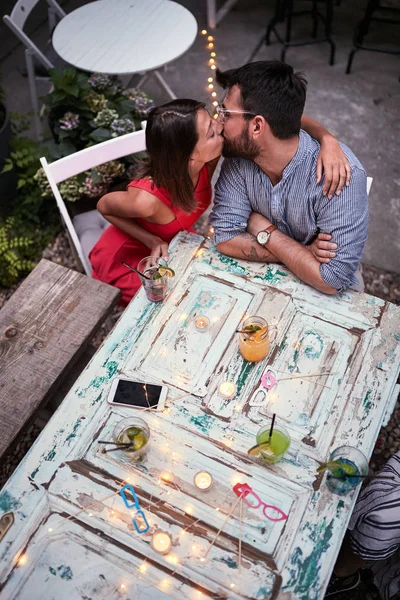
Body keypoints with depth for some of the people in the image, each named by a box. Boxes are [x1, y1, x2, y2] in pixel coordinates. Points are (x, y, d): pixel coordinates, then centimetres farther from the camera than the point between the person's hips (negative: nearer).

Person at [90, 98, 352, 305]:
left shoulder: (208, 156, -29)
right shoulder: (146, 199, -41)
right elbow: (105, 206, -18)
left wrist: (327, 139, -41)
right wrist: (153, 242, -24)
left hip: (172, 243, 5)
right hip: (127, 261, -5)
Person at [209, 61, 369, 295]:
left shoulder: (342, 174, -27)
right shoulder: (239, 155, -13)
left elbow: (332, 280, -28)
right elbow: (226, 237, -15)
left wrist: (265, 231, -19)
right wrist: (303, 254, -24)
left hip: (320, 291, -3)